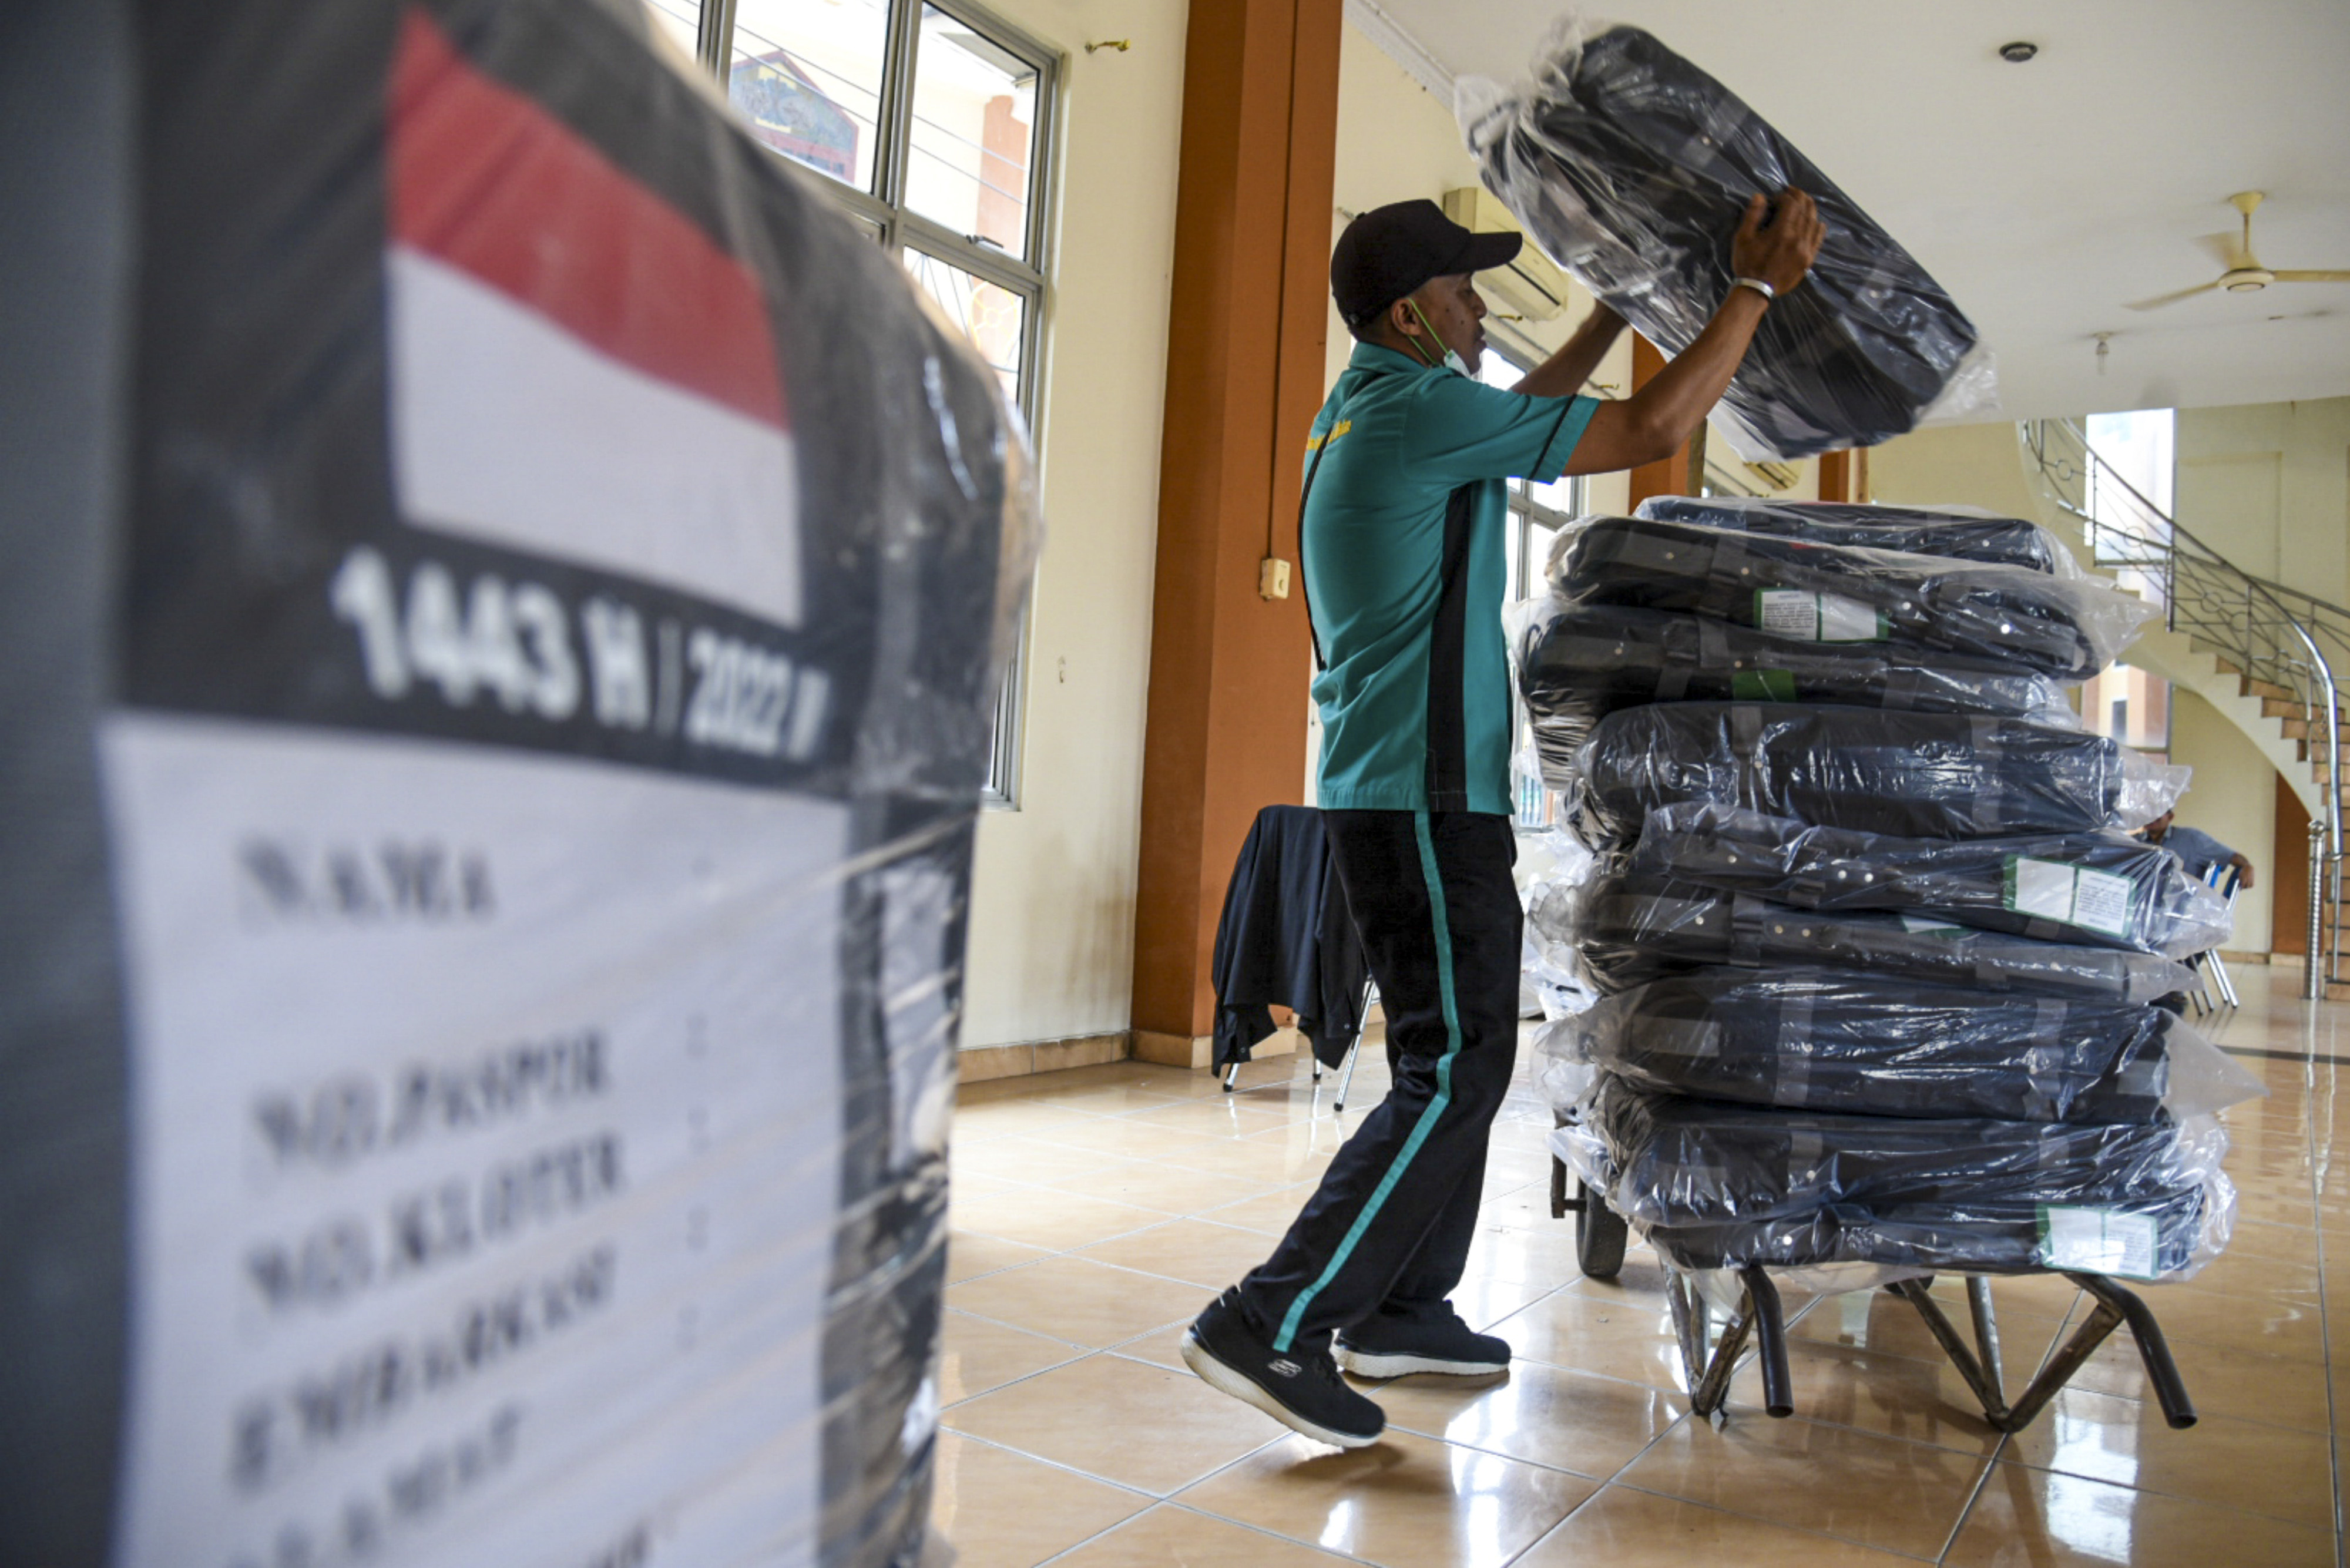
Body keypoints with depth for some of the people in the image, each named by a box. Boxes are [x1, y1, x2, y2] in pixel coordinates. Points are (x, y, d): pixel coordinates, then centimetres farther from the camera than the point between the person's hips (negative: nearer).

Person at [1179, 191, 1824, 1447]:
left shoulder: (1364, 412, 18)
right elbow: (1652, 429, -8)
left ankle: (1399, 1311, 22)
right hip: (1425, 793, -10)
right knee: (1454, 1073, -9)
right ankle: (1273, 1326, -9)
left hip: (1394, 789, 10)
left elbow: (1520, 410, 35)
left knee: (1459, 1061, 15)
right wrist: (1757, 286, 3)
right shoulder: (1421, 408, -12)